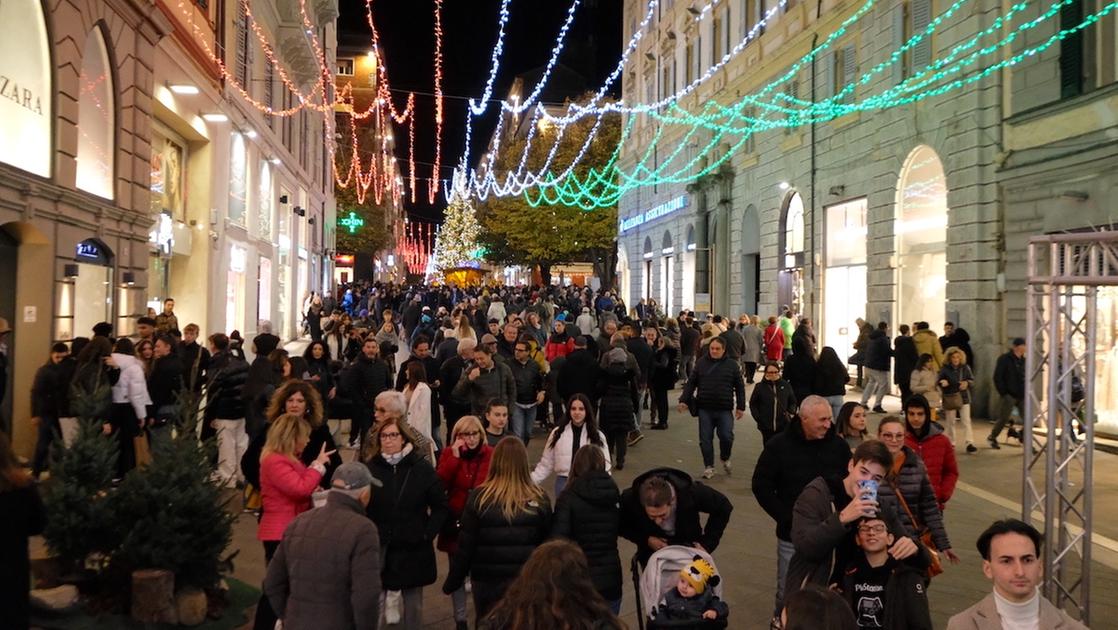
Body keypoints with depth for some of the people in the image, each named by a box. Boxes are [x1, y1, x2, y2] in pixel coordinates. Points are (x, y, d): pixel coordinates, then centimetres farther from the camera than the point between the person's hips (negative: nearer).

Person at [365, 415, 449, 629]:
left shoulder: (422, 468, -4)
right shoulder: (372, 468, -2)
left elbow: (441, 506, 1)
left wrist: (428, 533, -7)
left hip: (413, 549, 0)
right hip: (379, 549, 0)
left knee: (412, 603, 13)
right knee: (375, 604, 4)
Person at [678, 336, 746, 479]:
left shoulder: (732, 365, 4)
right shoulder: (701, 363, 6)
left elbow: (739, 387, 7)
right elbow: (691, 383, 9)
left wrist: (741, 407, 3)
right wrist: (684, 400, 0)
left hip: (725, 410, -1)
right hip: (705, 409, 1)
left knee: (726, 436, -7)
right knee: (705, 439, 2)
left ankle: (725, 459, 22)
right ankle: (709, 467, 15)